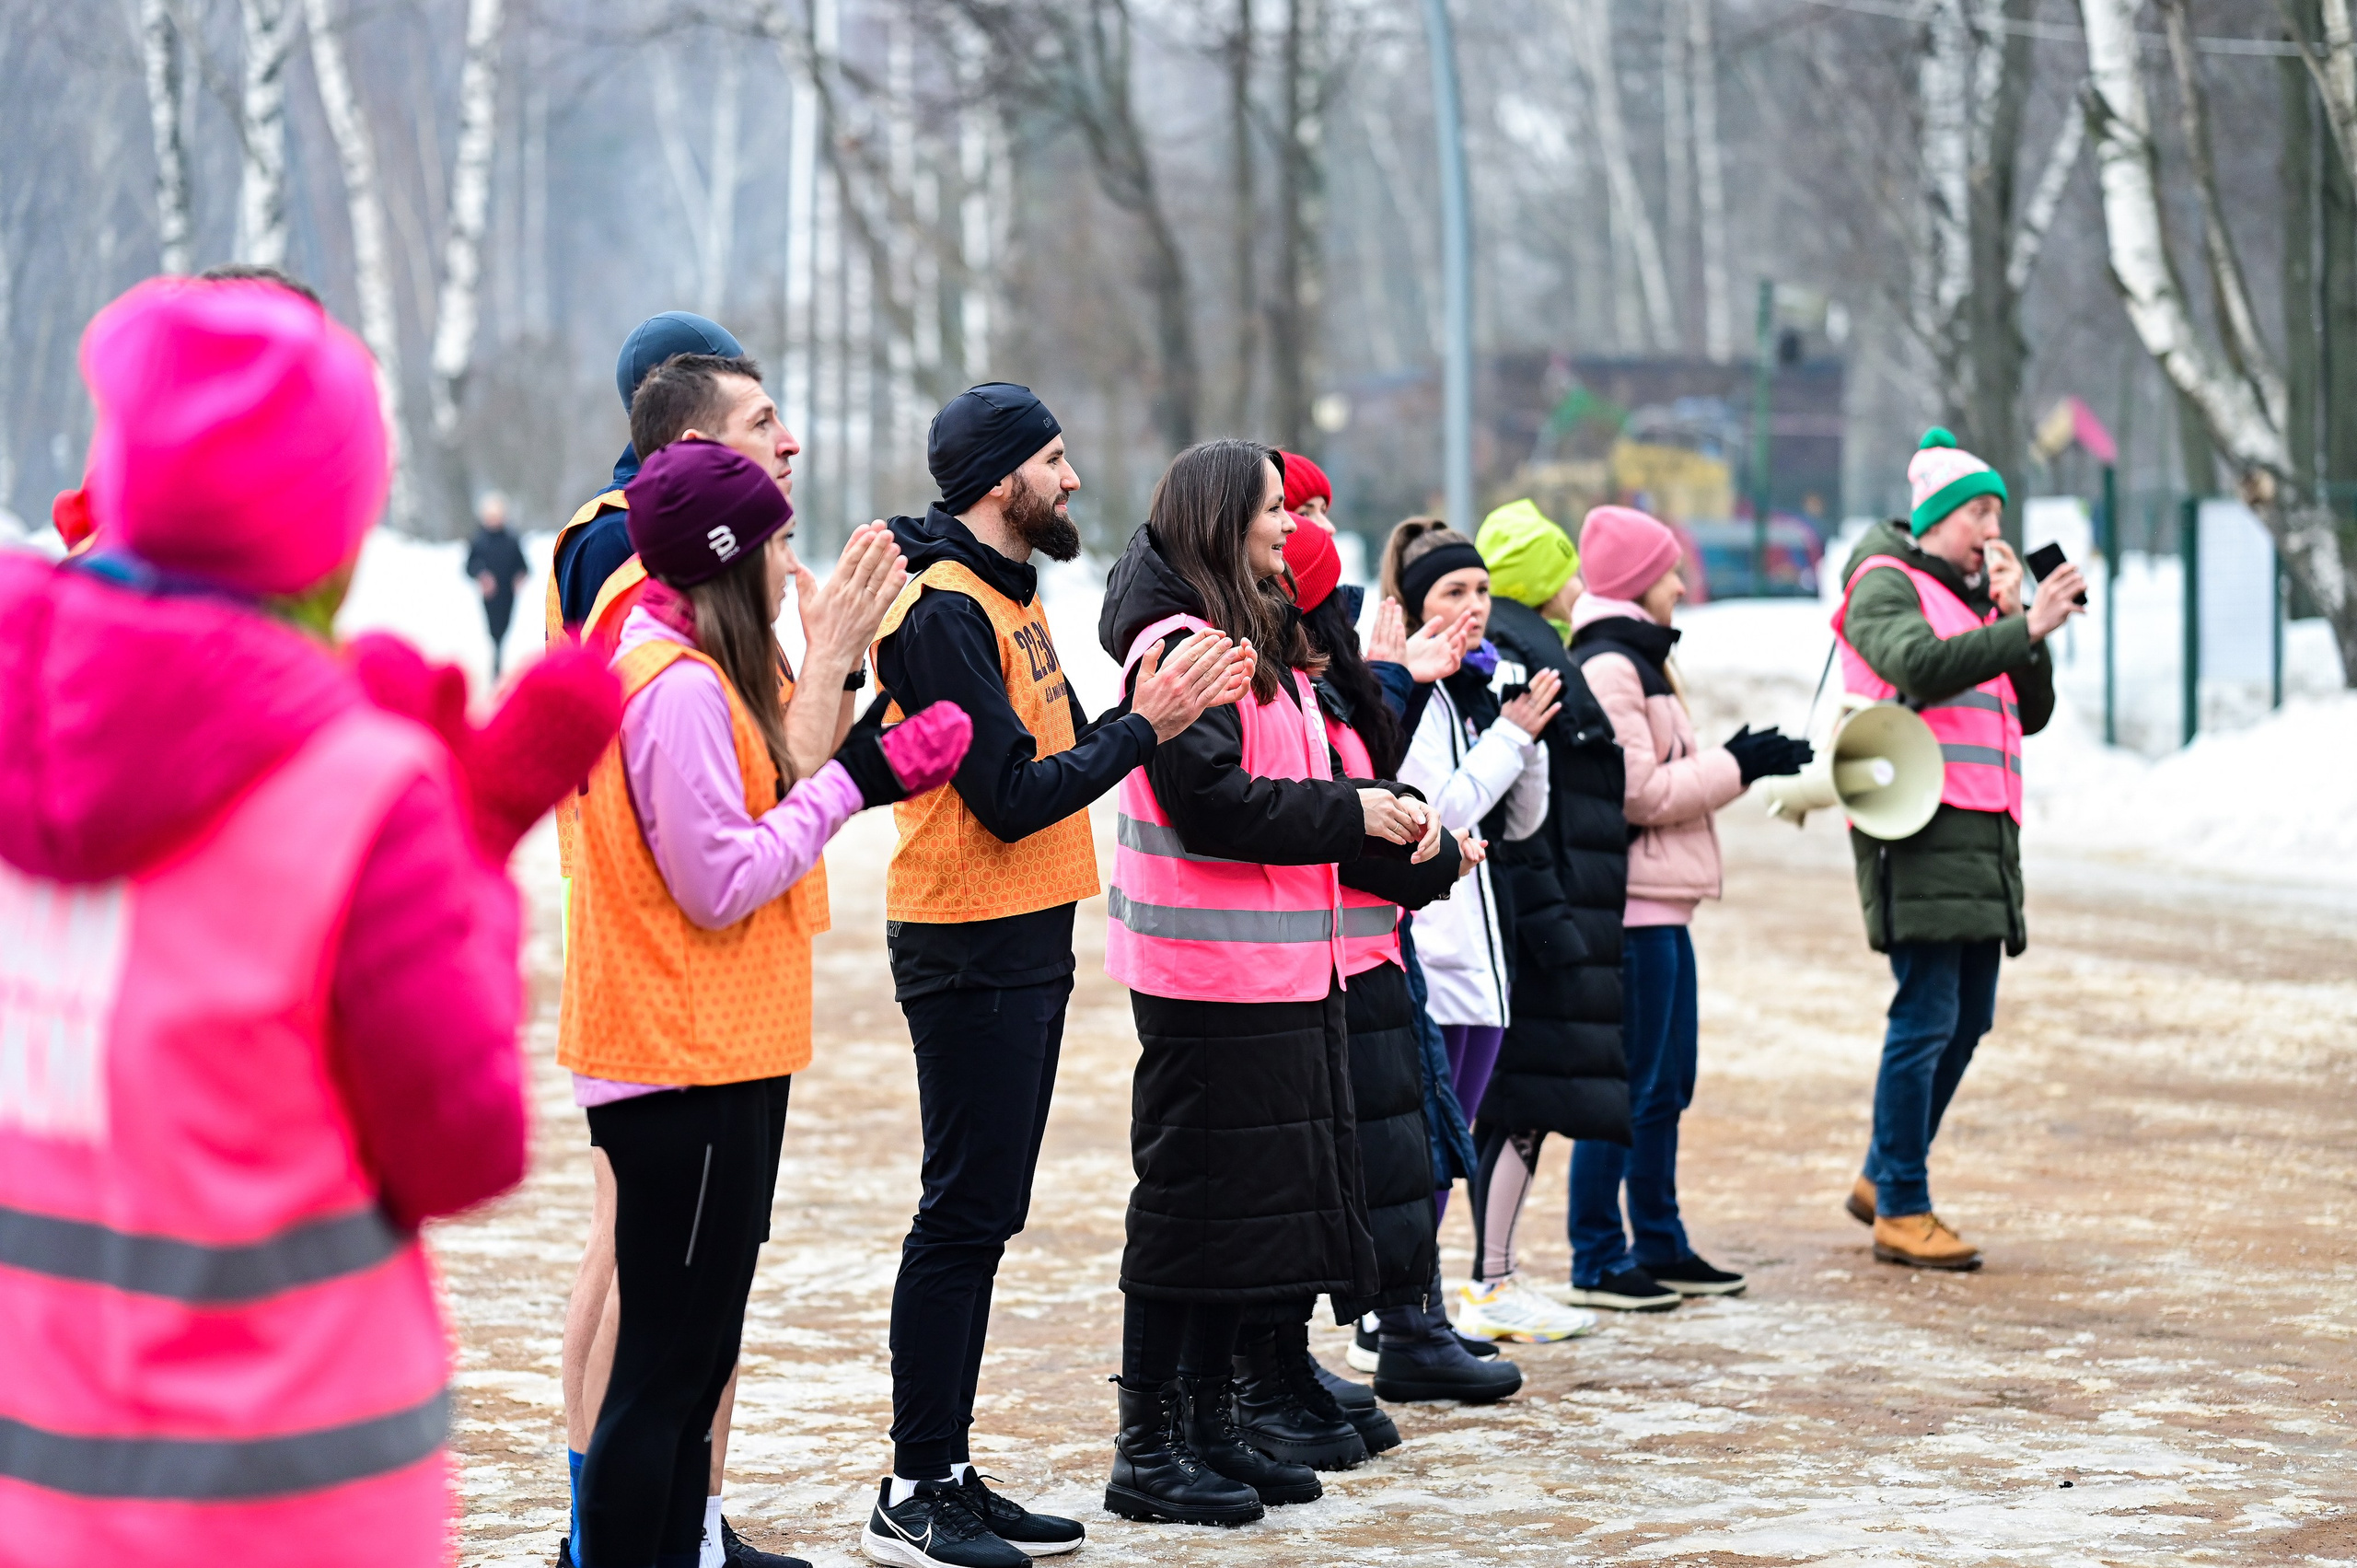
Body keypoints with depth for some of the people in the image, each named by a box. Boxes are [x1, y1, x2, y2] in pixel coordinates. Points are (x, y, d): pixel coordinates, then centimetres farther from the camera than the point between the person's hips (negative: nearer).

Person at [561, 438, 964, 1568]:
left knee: (693, 1357, 16)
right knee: (664, 1365, -6)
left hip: (719, 1060, 11)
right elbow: (724, 881, -21)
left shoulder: (689, 673, 15)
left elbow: (764, 799, 12)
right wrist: (858, 780, -14)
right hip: (686, 1063, -11)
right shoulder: (681, 689, -18)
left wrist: (825, 663, 9)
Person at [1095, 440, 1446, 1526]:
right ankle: (1147, 1450, 2)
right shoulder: (1177, 643, -14)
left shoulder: (1258, 640, 17)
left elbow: (1295, 783, 20)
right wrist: (1353, 814, -17)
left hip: (1279, 965, 10)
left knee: (1252, 1197, 13)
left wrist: (1388, 814, 1)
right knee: (1192, 1202, -5)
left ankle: (1209, 1426, 21)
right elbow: (1212, 803, -22)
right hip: (1212, 974, -10)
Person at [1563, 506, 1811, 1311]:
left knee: (1666, 1086, 15)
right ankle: (1596, 1263, 0)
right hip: (1631, 905, -10)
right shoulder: (1606, 667, -14)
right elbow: (1638, 792, -19)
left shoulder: (1640, 661, 19)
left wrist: (1741, 759, 7)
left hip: (1662, 908, 10)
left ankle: (1660, 1248, 23)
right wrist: (1736, 766, -12)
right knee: (1625, 1089, -6)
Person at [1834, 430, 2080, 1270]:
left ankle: (1884, 1179, 24)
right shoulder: (1886, 587, -2)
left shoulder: (1973, 600, 24)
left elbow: (2030, 713, 16)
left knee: (1967, 1020, 11)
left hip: (1984, 836, 9)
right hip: (1919, 830, -9)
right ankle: (1900, 1209, -4)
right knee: (1927, 1018, -10)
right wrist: (2026, 628, -28)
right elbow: (1919, 666, -23)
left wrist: (2017, 617, 4)